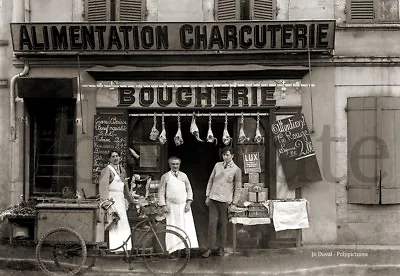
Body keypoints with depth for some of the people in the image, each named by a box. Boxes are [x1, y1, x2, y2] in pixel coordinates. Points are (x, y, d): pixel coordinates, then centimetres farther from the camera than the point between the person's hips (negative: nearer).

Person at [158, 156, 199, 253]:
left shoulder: (183, 176, 8)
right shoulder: (165, 177, 2)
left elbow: (189, 189, 11)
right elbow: (161, 192, 3)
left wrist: (188, 202, 0)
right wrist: (163, 205, -6)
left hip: (183, 206, 2)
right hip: (171, 207, -2)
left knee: (187, 227, -4)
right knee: (173, 229, -2)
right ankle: (173, 250, 3)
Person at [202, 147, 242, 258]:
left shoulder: (236, 170, 0)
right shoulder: (217, 165, 8)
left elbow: (237, 188, 3)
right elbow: (210, 180, 13)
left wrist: (234, 203, -1)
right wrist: (207, 196, 8)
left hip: (225, 200, -2)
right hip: (213, 198, 2)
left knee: (223, 224, 4)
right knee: (212, 223, -1)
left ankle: (221, 248, 14)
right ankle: (211, 248, 5)